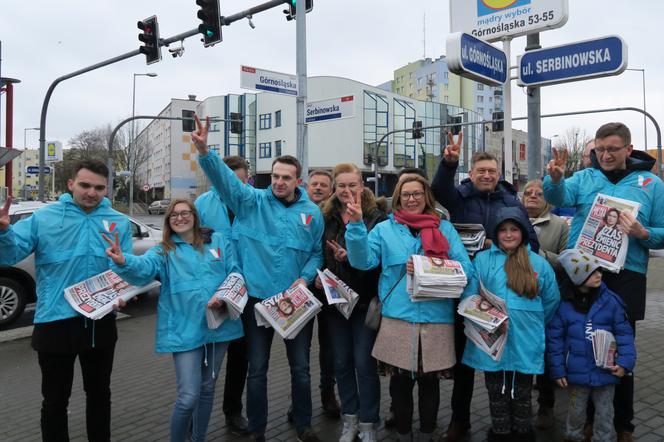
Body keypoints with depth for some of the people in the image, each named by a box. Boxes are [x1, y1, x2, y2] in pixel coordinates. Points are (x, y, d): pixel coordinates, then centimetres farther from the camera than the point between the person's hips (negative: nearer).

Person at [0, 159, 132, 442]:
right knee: (55, 399, 14)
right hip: (55, 322, -2)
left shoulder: (120, 223, 0)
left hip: (101, 322, 3)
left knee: (99, 394, 22)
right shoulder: (44, 217, -7)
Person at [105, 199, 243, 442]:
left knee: (207, 389, 18)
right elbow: (145, 266, -19)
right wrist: (124, 262, -42)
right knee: (189, 397, -8)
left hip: (219, 326, 3)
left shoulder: (220, 241, 8)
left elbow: (235, 274, 2)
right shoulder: (163, 251, 3)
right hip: (185, 330, -2)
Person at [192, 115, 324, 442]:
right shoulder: (252, 202, -4)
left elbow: (318, 252, 7)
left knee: (300, 368, 14)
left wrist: (306, 278, -10)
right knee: (257, 370, 11)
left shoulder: (312, 212, 2)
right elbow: (224, 177, -18)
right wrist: (204, 150, -35)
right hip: (257, 298, -1)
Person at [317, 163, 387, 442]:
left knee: (364, 362, 2)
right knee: (341, 362, 13)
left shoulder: (376, 218, -7)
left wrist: (350, 258, -24)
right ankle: (350, 419, 30)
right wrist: (318, 275, -5)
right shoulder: (327, 218, 5)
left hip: (364, 300, -4)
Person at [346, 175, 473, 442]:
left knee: (429, 381, 13)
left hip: (436, 317, 1)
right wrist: (356, 225, -18)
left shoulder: (444, 228, 8)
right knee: (401, 382, 10)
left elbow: (465, 267, -1)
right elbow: (363, 260, -6)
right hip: (398, 316, 0)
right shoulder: (385, 229, 8)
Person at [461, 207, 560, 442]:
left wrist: (531, 323, 9)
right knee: (497, 395, 14)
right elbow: (468, 295, -6)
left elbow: (551, 301, 11)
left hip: (525, 343, 1)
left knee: (521, 396, 16)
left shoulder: (539, 263, 5)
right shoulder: (482, 259, 0)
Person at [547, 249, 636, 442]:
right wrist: (557, 370, -6)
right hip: (576, 371, 0)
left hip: (605, 370, 1)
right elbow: (554, 339, -6)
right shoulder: (563, 304, -11)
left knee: (605, 412, 17)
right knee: (576, 411, 19)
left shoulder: (611, 300, -7)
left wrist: (625, 361, -12)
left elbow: (624, 332, -2)